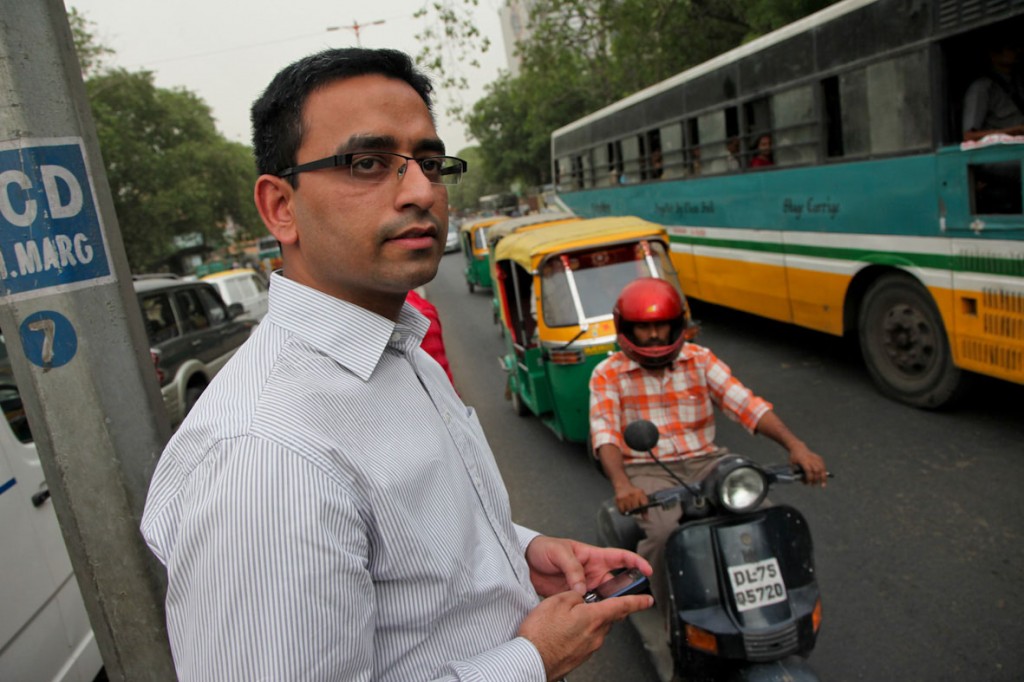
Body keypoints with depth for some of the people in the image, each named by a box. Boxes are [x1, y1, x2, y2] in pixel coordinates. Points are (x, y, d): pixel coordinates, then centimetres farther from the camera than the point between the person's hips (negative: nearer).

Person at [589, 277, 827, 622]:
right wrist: (621, 484, -34)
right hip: (648, 471, -3)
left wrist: (795, 445, -21)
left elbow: (746, 404, -6)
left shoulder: (700, 360, 5)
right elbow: (604, 433, -15)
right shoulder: (608, 374, -2)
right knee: (669, 533, -31)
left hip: (704, 461, 3)